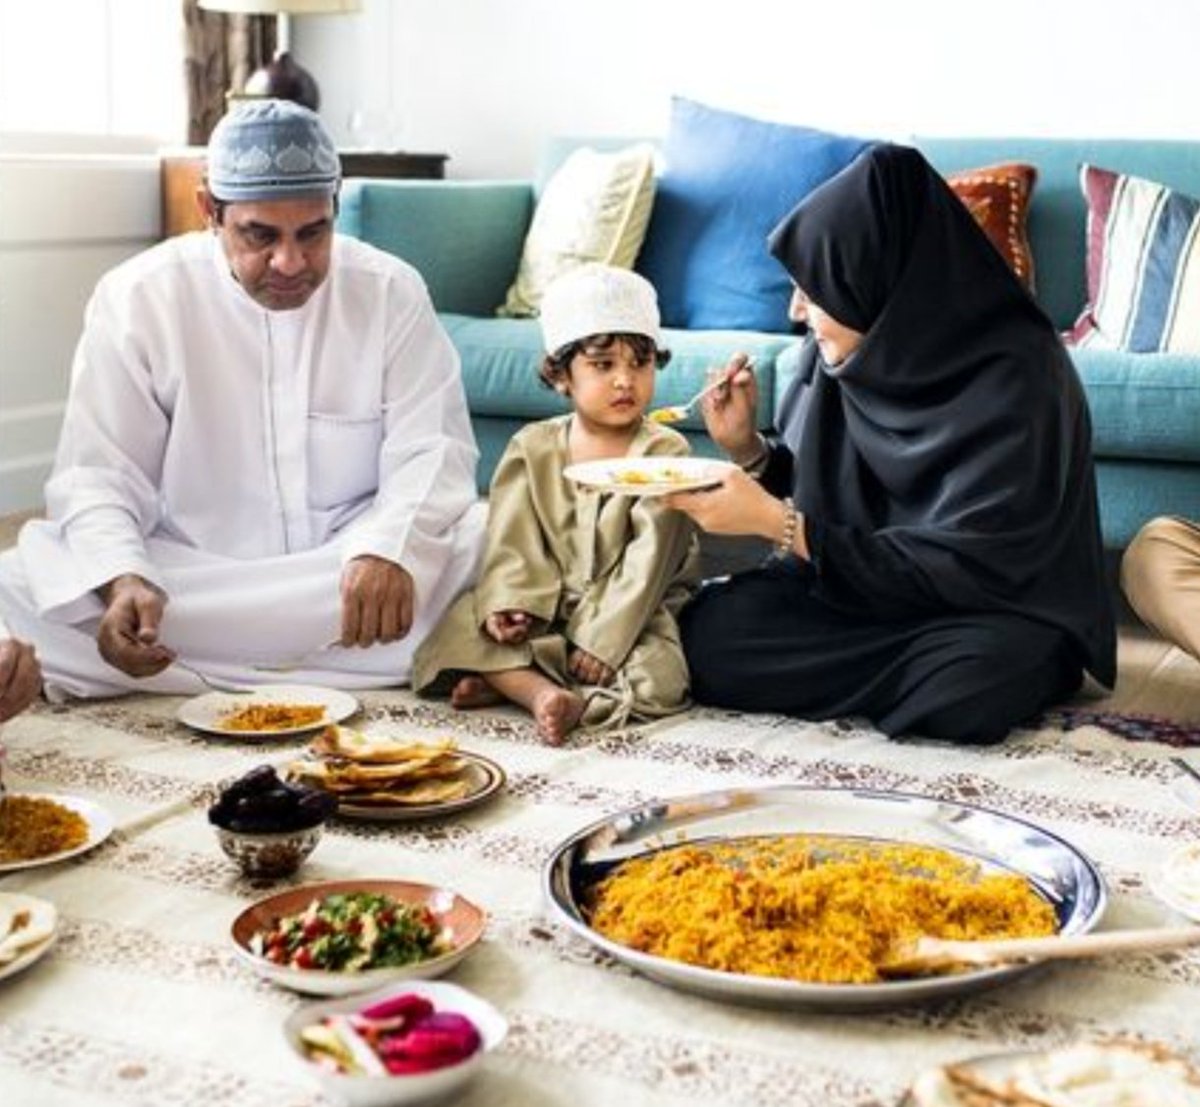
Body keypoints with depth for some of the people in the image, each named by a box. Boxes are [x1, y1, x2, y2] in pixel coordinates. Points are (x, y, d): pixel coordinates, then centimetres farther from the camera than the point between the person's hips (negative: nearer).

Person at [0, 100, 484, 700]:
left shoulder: (392, 291, -2)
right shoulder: (136, 298, -4)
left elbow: (430, 451, -7)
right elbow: (96, 474, -7)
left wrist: (389, 551, -30)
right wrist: (123, 579, -30)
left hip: (353, 568, 0)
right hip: (185, 573, 0)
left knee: (487, 534, -29)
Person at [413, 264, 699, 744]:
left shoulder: (666, 453, -7)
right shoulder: (533, 447, 5)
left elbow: (649, 560, -14)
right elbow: (513, 540, -2)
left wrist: (603, 638, -22)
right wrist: (510, 604, -23)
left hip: (631, 615, -3)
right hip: (545, 611, 3)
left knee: (658, 673, -30)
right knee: (464, 621, -16)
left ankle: (506, 680, -31)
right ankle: (541, 691, -34)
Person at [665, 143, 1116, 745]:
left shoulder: (1017, 381, -22)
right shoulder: (844, 351, -4)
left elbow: (961, 568, -23)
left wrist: (777, 523, -25)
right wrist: (747, 447, -11)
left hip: (996, 611, -4)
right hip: (860, 588, 5)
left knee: (967, 686, -38)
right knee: (707, 634, -20)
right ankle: (923, 668, -3)